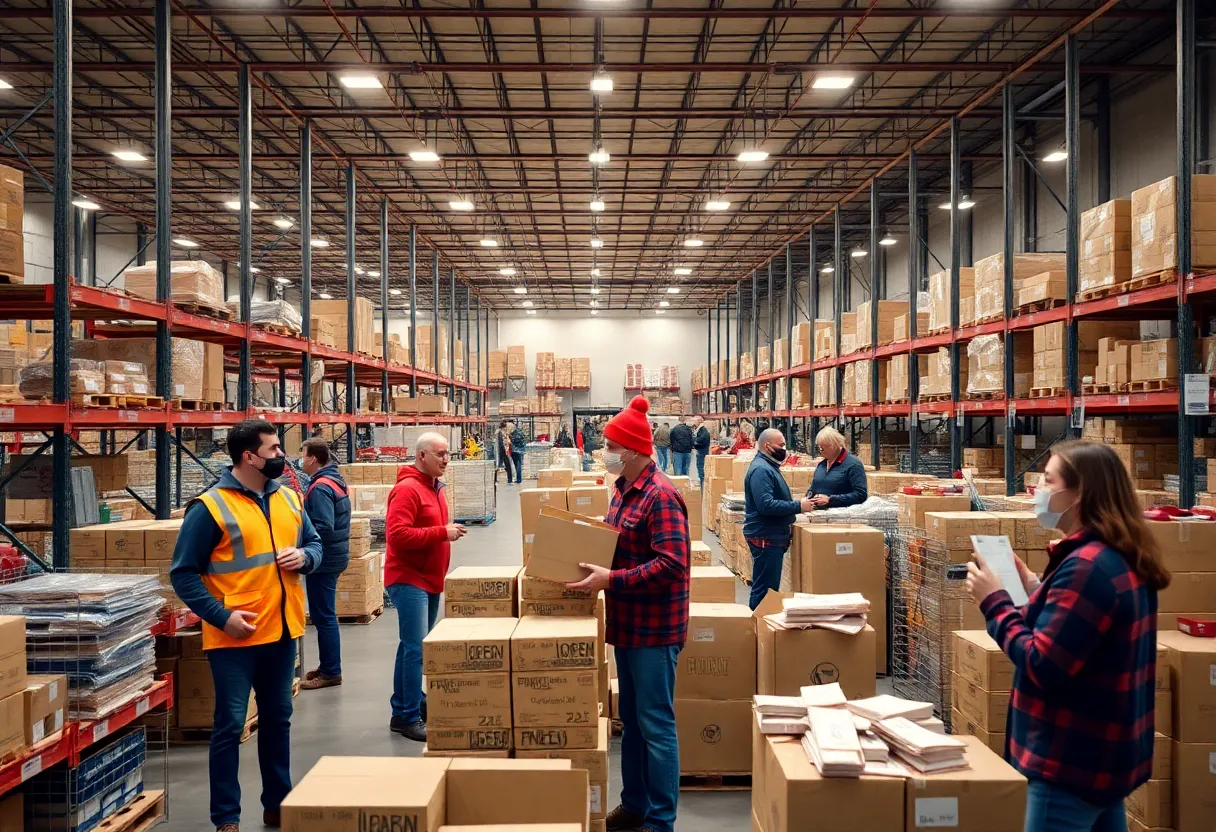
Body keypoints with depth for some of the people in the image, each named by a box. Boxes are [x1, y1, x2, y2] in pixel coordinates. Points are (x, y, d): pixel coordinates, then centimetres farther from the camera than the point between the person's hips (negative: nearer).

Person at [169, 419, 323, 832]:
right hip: (234, 636, -6)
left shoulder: (289, 498, 7)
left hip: (282, 630, 6)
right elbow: (183, 573, -11)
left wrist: (304, 557, -6)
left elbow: (314, 542, 18)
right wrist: (221, 616, -19)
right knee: (230, 724, 2)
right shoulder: (210, 506, -12)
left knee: (278, 718, 16)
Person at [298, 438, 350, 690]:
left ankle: (330, 672, 6)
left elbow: (323, 528, -27)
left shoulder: (320, 488, -20)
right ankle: (328, 665, 27)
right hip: (334, 555, 10)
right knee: (325, 614, 18)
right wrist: (305, 508, 14)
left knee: (323, 616, -2)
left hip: (323, 559, -10)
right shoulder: (335, 480, 10)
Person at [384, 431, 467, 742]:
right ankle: (407, 717, -3)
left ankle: (412, 703, 24)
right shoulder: (407, 489, -15)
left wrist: (449, 530, 9)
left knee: (414, 646, 15)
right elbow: (397, 534, -24)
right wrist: (442, 533, -22)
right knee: (416, 648, -10)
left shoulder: (434, 488, 14)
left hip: (429, 580, 9)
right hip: (409, 579, -9)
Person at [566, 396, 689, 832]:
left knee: (655, 725, 2)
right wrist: (593, 563, 5)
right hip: (628, 622, 9)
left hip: (654, 627, -9)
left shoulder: (661, 495, -20)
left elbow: (671, 564, -27)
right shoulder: (623, 487, 9)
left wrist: (610, 580, -28)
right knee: (631, 719, 19)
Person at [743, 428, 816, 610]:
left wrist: (797, 504, 10)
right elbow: (766, 505, -28)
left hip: (772, 536, 11)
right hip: (765, 537, -11)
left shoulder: (769, 466, 15)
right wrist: (798, 506, -22)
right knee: (765, 589, -5)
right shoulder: (761, 469, -18)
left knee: (769, 587, 16)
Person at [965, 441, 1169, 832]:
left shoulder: (1086, 565, -24)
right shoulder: (1124, 558, 6)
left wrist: (995, 601, -15)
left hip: (1073, 761, -10)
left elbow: (1042, 667, -24)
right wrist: (1038, 592, 7)